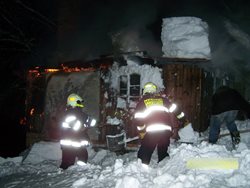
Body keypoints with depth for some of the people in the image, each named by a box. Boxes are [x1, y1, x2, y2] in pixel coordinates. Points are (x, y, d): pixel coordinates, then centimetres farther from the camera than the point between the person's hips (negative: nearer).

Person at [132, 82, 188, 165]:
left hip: (150, 132, -3)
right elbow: (174, 109, 14)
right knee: (163, 152, 20)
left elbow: (138, 118, 2)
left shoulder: (142, 102, 9)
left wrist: (141, 131, 8)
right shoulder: (163, 99, 16)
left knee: (145, 152, 7)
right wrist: (183, 119, 23)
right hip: (166, 131, 3)